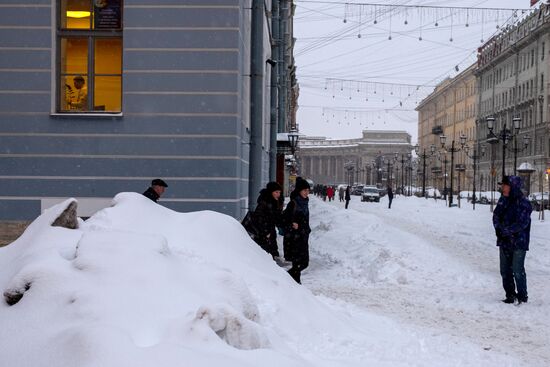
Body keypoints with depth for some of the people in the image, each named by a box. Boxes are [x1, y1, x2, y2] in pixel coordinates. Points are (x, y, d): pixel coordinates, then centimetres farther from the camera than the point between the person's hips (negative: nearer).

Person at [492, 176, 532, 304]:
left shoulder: (524, 203, -14)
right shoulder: (503, 200, 7)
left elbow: (522, 224, -18)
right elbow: (496, 216, 7)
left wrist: (505, 231, -18)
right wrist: (498, 229, -11)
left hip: (518, 242, -7)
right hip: (504, 242, 7)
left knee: (518, 271, -5)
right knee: (505, 271, 11)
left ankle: (522, 296, 9)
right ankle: (510, 295, 23)